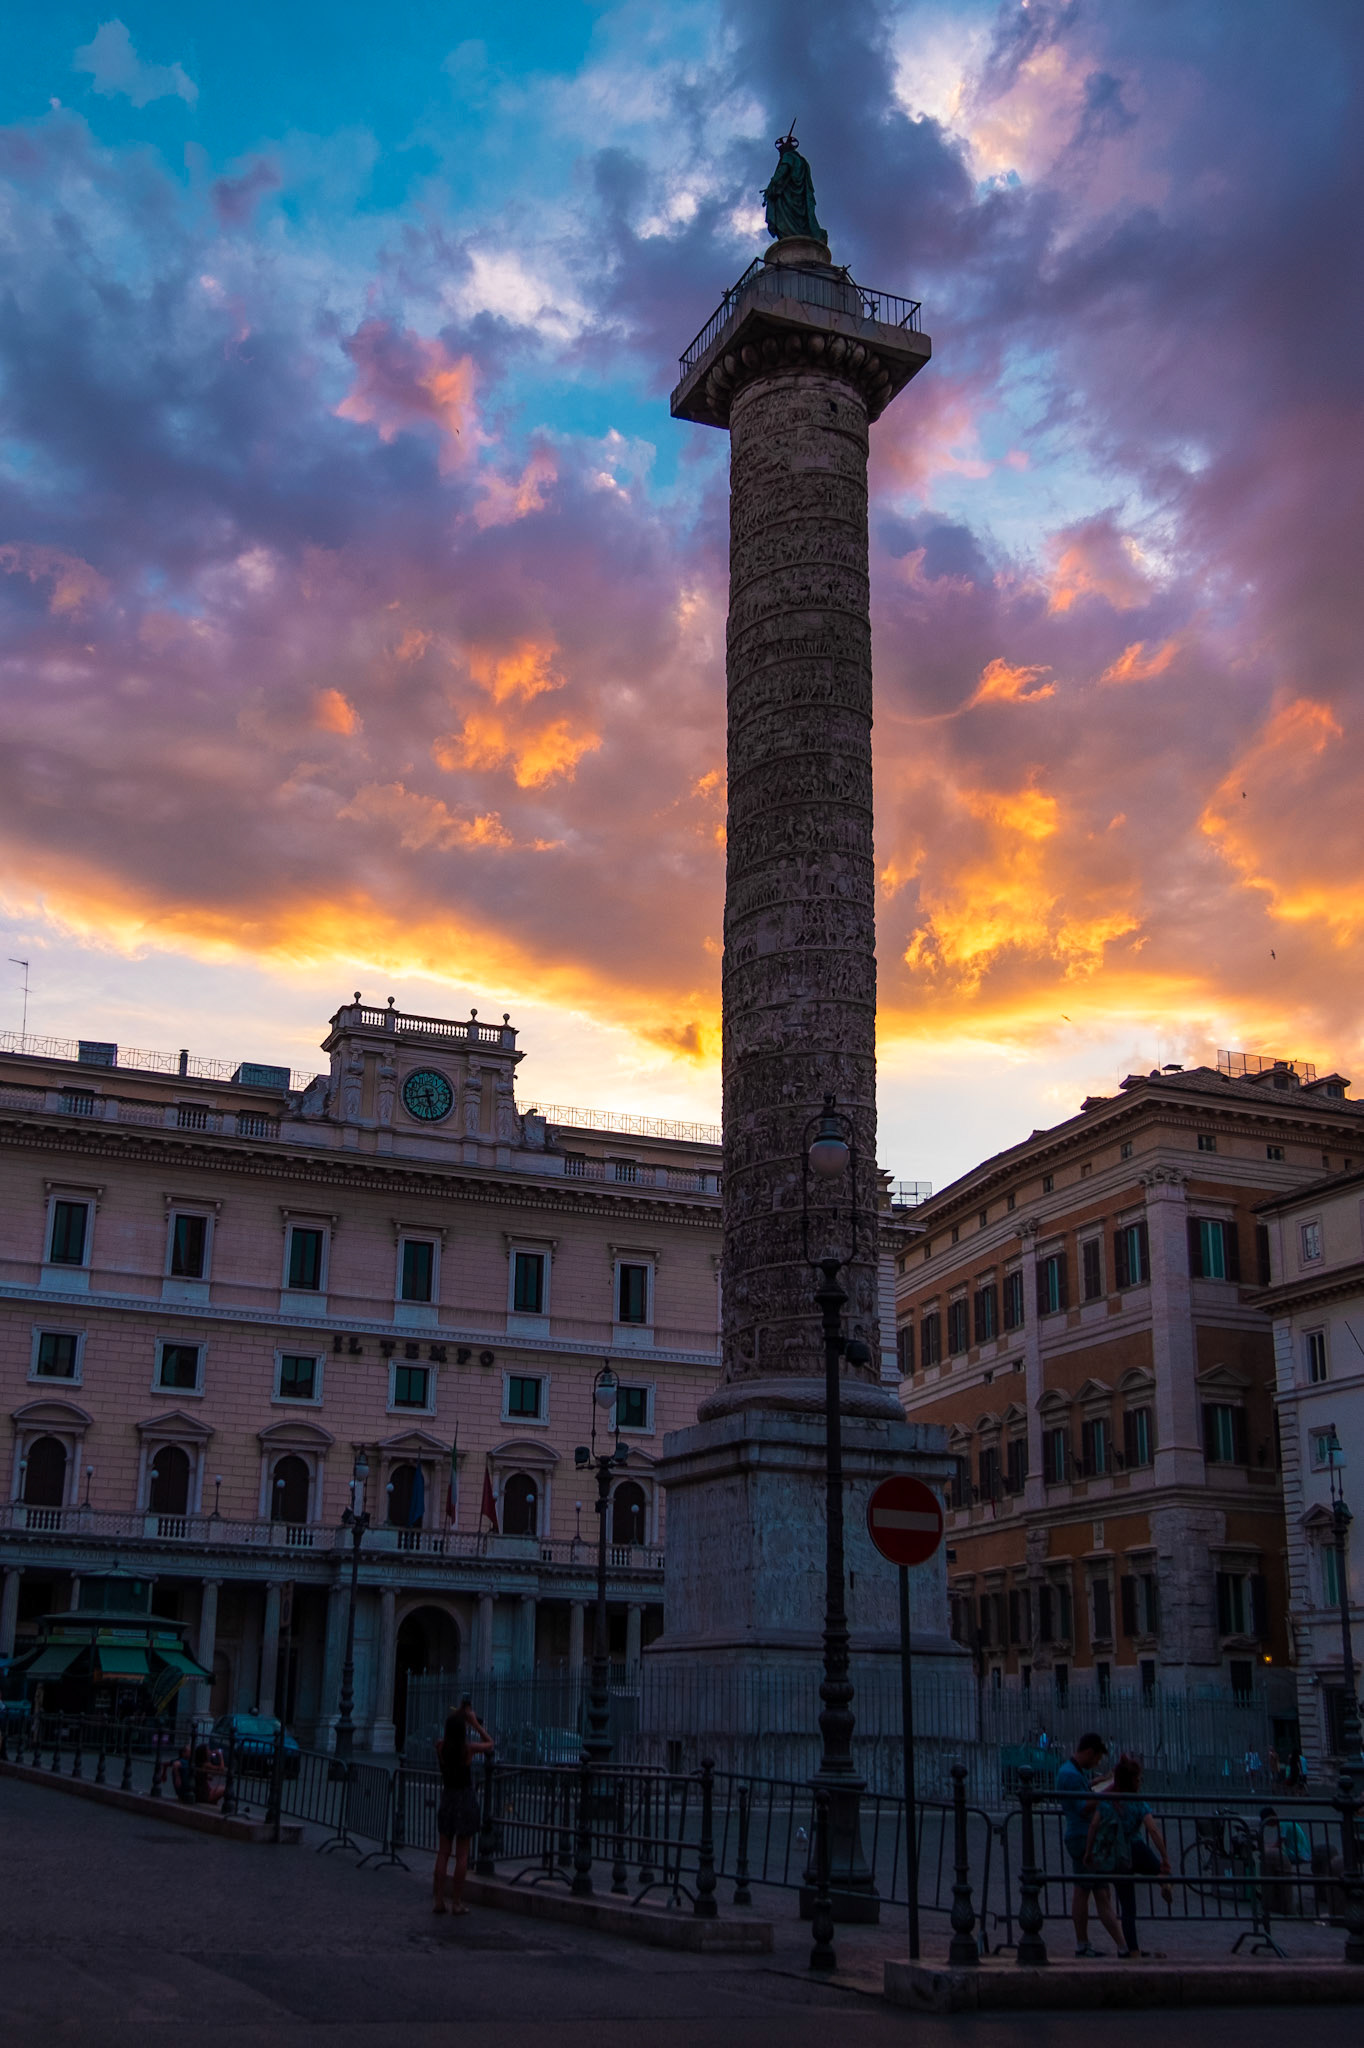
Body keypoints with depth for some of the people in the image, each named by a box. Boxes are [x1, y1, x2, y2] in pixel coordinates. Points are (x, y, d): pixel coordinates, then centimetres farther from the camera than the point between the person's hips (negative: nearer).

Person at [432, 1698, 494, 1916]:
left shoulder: (440, 1746, -7)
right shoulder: (469, 1748, -13)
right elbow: (489, 1743, 7)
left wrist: (456, 1716, 19)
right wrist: (474, 1722, 10)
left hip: (447, 1799, 3)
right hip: (466, 1799, -3)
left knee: (443, 1852, 9)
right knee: (462, 1853, 3)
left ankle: (438, 1900, 8)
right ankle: (457, 1901, 4)